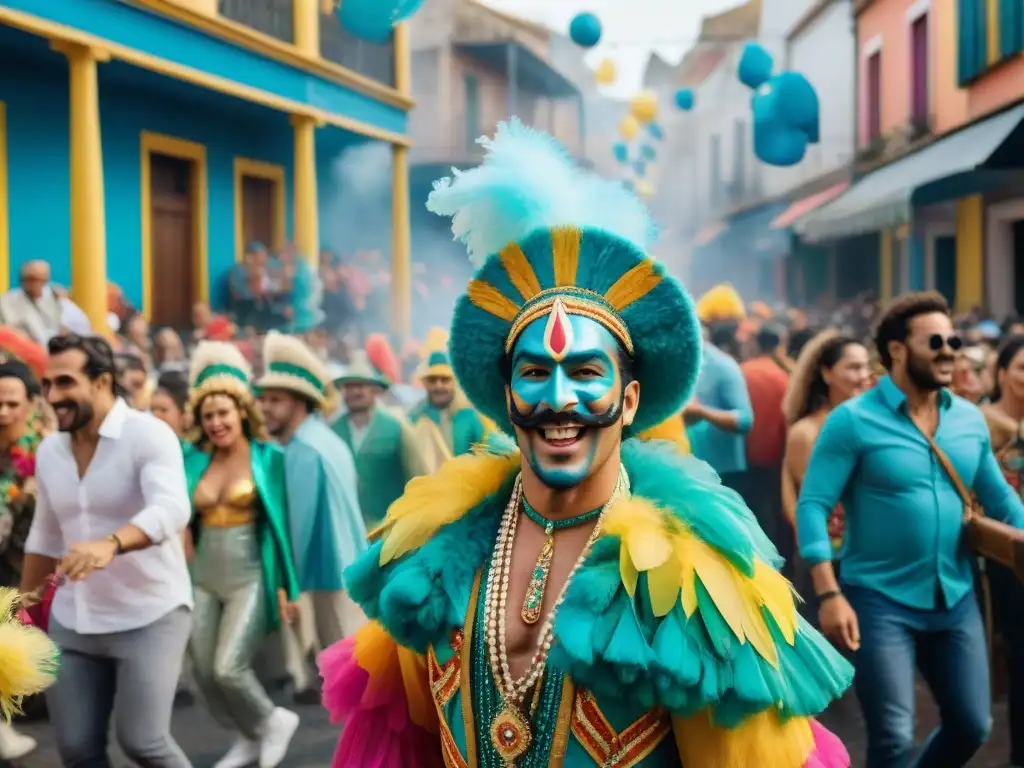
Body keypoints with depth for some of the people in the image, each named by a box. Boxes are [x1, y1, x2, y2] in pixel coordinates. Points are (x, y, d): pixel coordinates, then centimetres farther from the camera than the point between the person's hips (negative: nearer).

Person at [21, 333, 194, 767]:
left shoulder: (148, 435, -15)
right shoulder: (49, 451, 6)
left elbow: (171, 509, -32)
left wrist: (110, 544, -49)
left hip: (150, 615, -6)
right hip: (71, 621, 6)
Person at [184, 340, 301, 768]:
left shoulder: (268, 458, -6)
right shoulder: (194, 461, 4)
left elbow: (281, 522, -5)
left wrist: (286, 585, -6)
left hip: (250, 576, -5)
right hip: (204, 577, 5)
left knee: (228, 668, -13)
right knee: (203, 672, 6)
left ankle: (273, 720, 16)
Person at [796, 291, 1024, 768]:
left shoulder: (970, 420, 5)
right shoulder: (853, 420, -11)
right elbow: (812, 506, -14)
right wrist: (829, 594, -20)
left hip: (955, 599, 5)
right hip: (879, 599, -5)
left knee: (972, 727, 13)